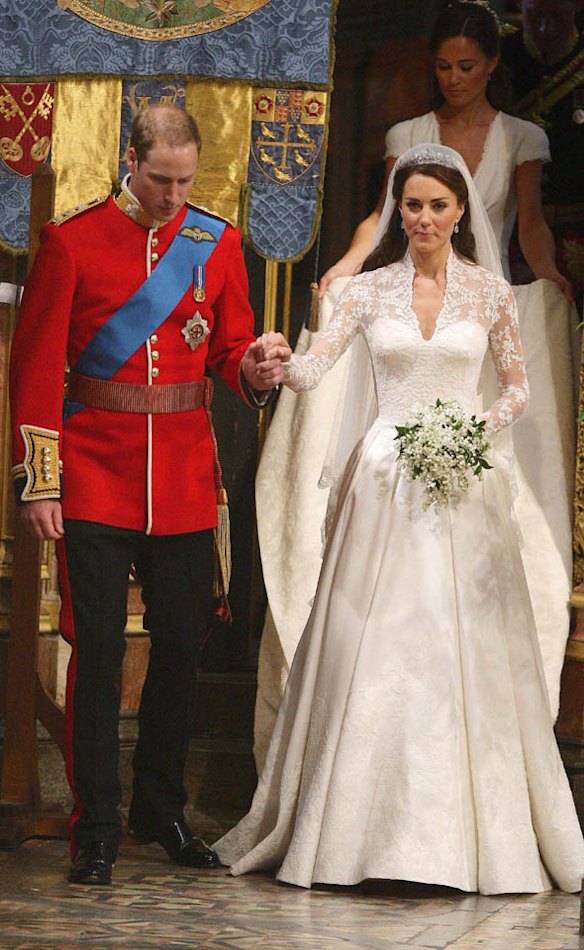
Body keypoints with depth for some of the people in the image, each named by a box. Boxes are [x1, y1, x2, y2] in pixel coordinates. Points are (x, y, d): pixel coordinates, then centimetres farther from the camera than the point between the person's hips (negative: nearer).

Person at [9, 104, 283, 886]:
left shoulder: (216, 242, 7)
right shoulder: (71, 241, -3)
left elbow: (231, 347, 13)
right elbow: (37, 368, -3)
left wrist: (253, 372, -12)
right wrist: (38, 484, -8)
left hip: (186, 476, 3)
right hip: (96, 478, -3)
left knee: (182, 644, 9)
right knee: (97, 648, -2)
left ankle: (162, 809, 26)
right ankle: (96, 828, 7)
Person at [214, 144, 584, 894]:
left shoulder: (490, 293, 6)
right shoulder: (370, 290, 5)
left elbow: (517, 389, 11)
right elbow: (312, 372, -4)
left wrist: (477, 431, -7)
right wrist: (280, 359, -26)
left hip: (464, 481, 0)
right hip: (384, 480, 0)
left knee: (464, 650, -3)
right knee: (373, 647, -3)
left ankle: (476, 832, 5)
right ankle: (363, 828, 3)